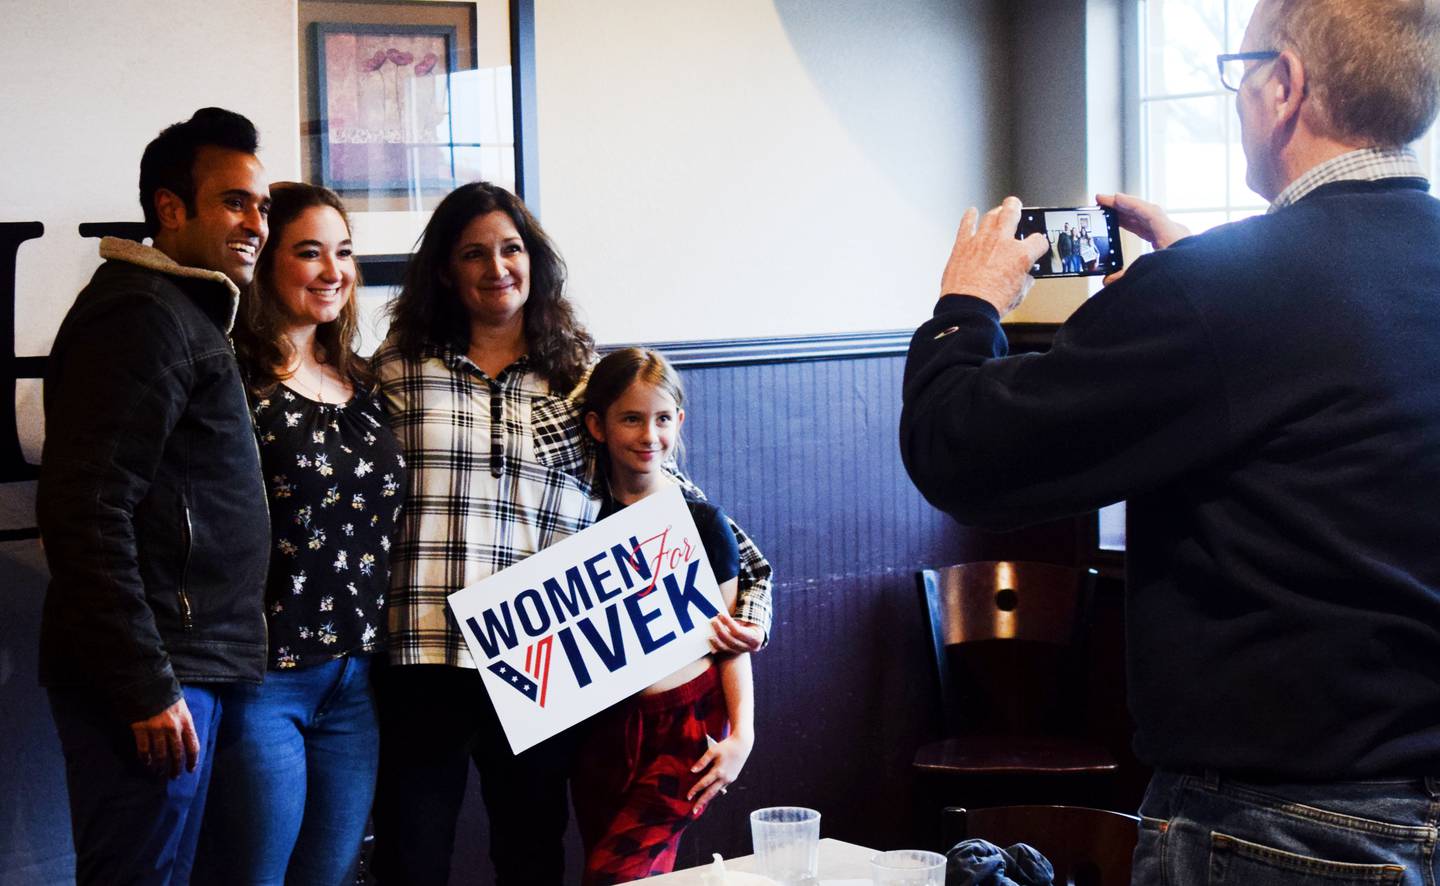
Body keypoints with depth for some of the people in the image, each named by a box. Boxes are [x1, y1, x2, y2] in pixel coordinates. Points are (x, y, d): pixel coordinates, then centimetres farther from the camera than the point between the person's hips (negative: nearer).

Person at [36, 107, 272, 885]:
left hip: (186, 665, 10)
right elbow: (88, 513, -20)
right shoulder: (142, 317, -11)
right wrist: (145, 685, -21)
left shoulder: (184, 315, 20)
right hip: (155, 674, -10)